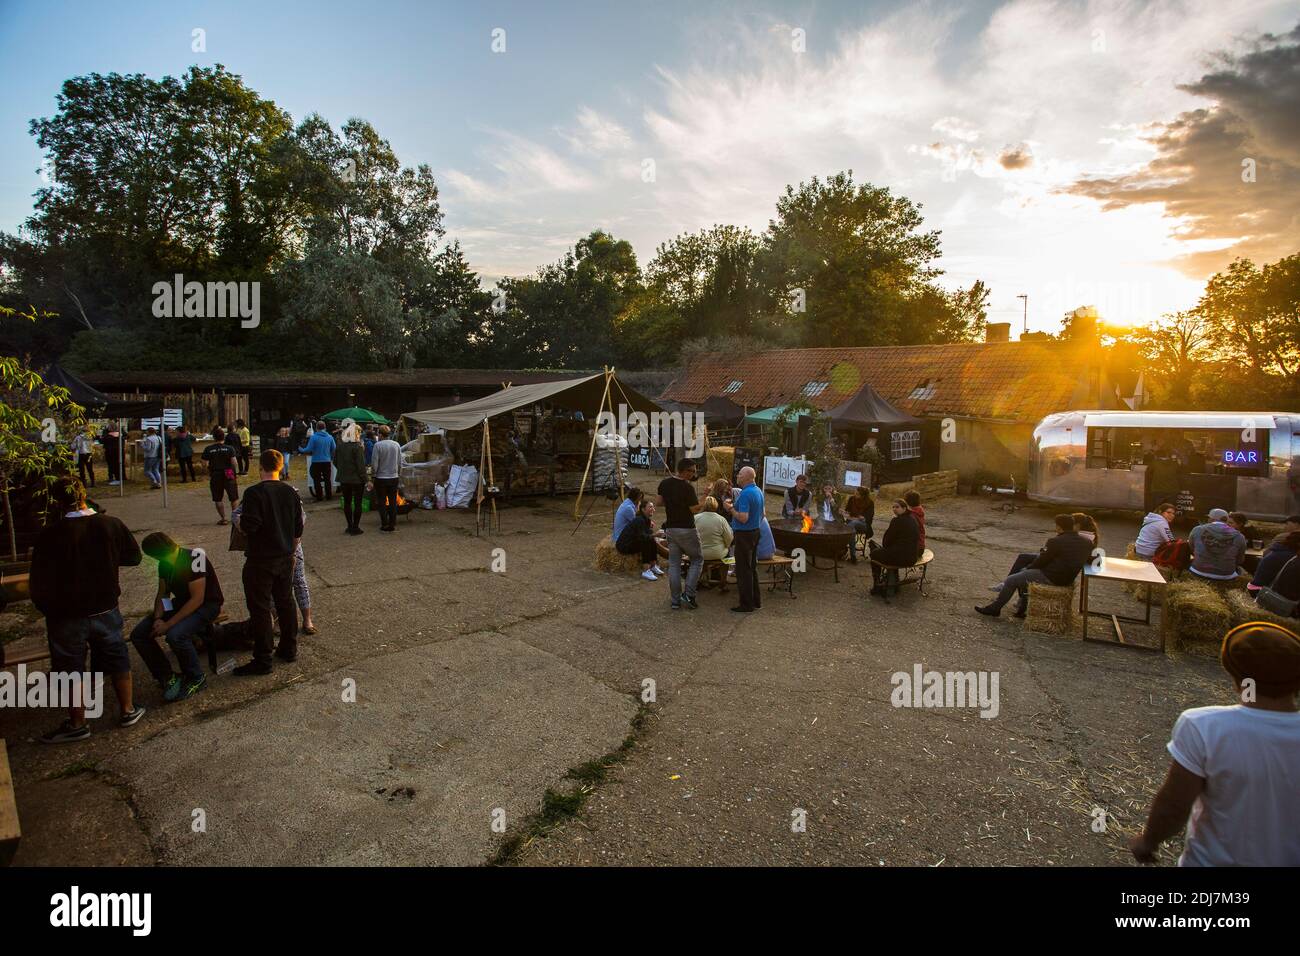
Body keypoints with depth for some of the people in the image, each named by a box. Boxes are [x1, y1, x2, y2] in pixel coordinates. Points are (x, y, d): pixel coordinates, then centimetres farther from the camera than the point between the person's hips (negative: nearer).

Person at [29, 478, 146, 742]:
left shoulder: (49, 535, -17)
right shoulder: (111, 524, -11)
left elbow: (38, 583, -11)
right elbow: (134, 557, 3)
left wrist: (46, 609, 6)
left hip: (66, 615, -2)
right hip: (106, 609, 3)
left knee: (70, 669, 15)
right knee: (117, 659, 20)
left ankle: (77, 725, 28)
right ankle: (128, 711, 31)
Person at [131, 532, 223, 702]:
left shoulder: (193, 557, -25)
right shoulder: (164, 563, -1)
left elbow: (197, 599, -26)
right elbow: (162, 594, 6)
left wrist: (168, 624, -26)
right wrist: (157, 619, -12)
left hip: (207, 604, -8)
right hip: (181, 603, 8)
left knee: (175, 635, -32)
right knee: (139, 635, -6)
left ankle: (196, 679, -10)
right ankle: (168, 677, 5)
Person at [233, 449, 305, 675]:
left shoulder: (254, 493, -17)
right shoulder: (291, 491, 2)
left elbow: (248, 527, -22)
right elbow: (298, 529, 6)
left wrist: (239, 522, 1)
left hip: (260, 560, -6)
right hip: (285, 558, 6)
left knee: (260, 608, 3)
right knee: (286, 602, 17)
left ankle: (262, 660, 9)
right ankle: (289, 649, 28)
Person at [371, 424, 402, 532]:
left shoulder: (378, 445, -13)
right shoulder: (397, 445, 1)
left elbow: (374, 463, -12)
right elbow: (400, 463, 6)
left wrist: (373, 475, 1)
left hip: (381, 478, -4)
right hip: (394, 477, 4)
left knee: (382, 502, 6)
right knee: (393, 501, 10)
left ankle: (385, 524, 9)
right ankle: (393, 524, 12)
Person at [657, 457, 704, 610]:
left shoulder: (664, 483, 3)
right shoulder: (687, 487, -18)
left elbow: (660, 501, 15)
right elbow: (696, 509, -15)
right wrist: (693, 488, -9)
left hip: (670, 528, 6)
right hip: (686, 529, -6)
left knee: (674, 564, 9)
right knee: (697, 560, 11)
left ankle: (675, 600, 10)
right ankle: (688, 594, 1)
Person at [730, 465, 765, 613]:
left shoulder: (745, 494, -22)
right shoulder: (758, 491, 9)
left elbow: (743, 518, -28)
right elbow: (762, 513, 19)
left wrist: (731, 508, -15)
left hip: (744, 534, -10)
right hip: (756, 531, 10)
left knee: (743, 570, -2)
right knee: (752, 567, 17)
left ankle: (747, 605, 3)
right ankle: (756, 600, 24)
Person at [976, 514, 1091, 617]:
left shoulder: (1055, 542, -23)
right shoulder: (1087, 542, -1)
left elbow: (1041, 561, -14)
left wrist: (1029, 567, 7)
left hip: (1050, 578, -9)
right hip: (1068, 579, 9)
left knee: (1011, 580, 6)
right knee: (1023, 572, 25)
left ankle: (994, 608, 18)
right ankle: (1021, 608, 26)